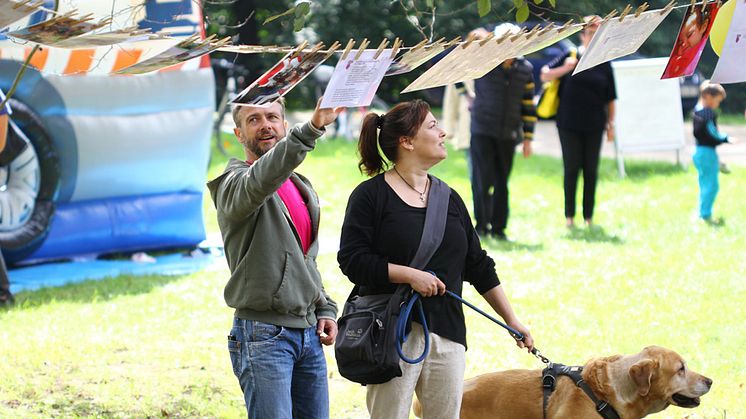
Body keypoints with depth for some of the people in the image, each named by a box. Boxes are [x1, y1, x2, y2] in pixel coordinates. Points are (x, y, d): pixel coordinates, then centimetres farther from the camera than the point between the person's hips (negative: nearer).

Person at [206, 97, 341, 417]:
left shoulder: (302, 187, 19)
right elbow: (259, 183, -32)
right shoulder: (233, 184, -6)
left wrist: (325, 309, 13)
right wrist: (312, 129, -43)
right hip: (263, 334, -7)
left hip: (309, 332, 7)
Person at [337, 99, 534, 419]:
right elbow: (352, 259, -11)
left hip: (446, 332, 6)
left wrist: (512, 320, 17)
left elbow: (478, 266, 19)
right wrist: (410, 275, -18)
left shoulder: (449, 198, 16)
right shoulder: (371, 195, -2)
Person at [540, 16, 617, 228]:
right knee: (571, 169, 1)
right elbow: (544, 75, -1)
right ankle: (569, 216, 8)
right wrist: (565, 69, -17)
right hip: (569, 124, -2)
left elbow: (610, 99, 8)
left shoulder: (604, 64, 4)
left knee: (591, 171, 5)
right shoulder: (570, 57, -1)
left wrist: (610, 125, 5)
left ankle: (588, 217, 12)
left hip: (594, 126, 2)